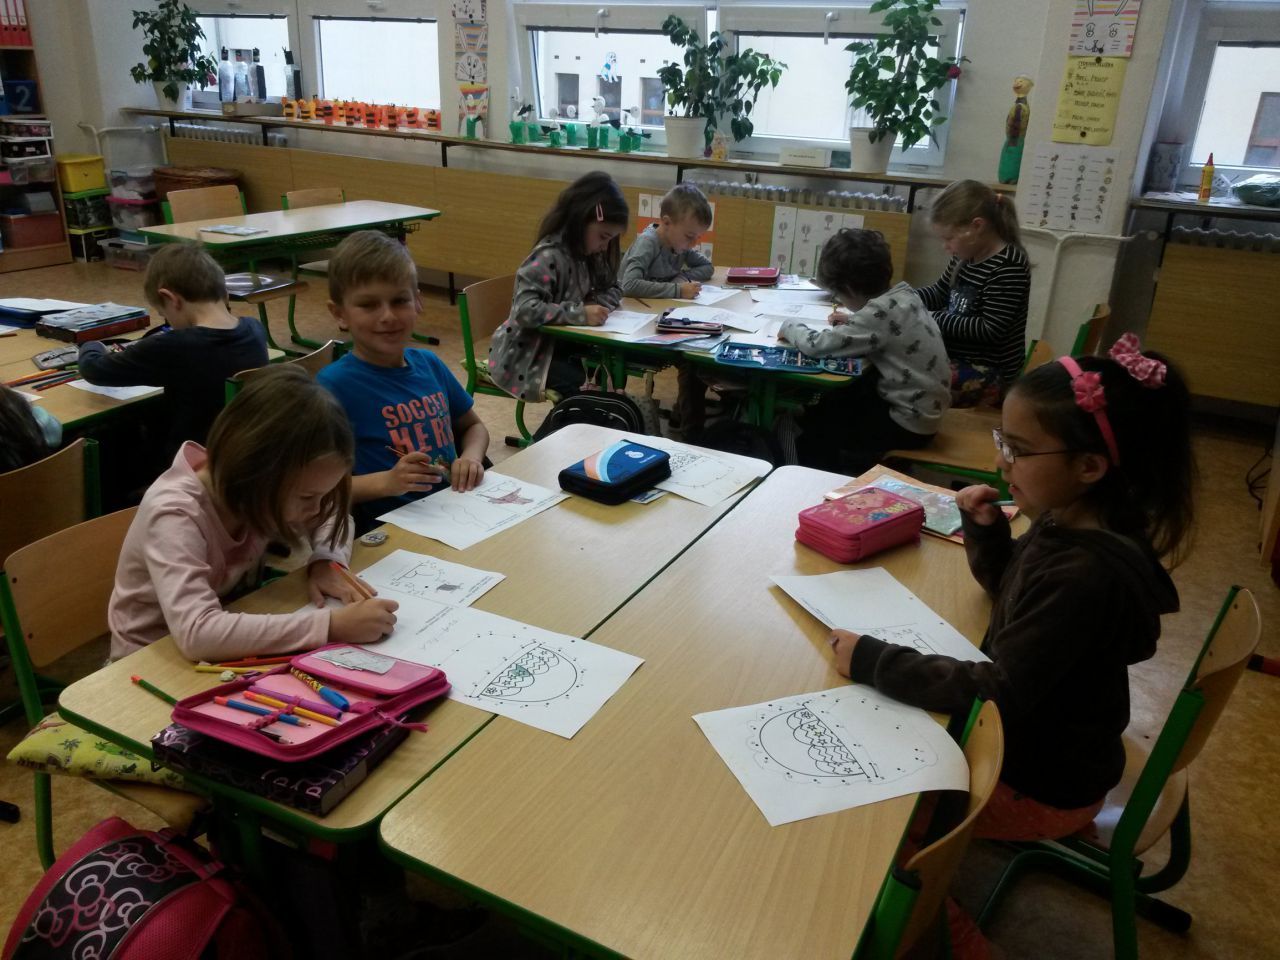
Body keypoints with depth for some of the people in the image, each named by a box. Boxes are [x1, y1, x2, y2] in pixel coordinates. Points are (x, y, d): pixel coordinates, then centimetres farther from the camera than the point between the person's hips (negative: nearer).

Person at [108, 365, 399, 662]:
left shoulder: (266, 491, -11)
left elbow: (332, 514, 6)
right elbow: (197, 633, -39)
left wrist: (327, 562, -14)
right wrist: (331, 625, -40)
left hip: (230, 650, 5)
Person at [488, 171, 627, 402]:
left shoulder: (586, 254, 3)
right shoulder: (549, 258, -23)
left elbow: (613, 289, 13)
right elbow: (525, 310, -32)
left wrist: (596, 305, -10)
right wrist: (581, 314, -34)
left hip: (558, 343, 8)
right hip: (525, 354, -8)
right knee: (584, 386, -26)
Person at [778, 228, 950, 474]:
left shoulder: (881, 312, -27)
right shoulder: (903, 293, -2)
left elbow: (817, 345, -24)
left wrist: (790, 326, -5)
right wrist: (852, 322, 5)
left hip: (909, 422, -8)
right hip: (921, 406, 8)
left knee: (813, 435, 4)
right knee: (823, 408, 17)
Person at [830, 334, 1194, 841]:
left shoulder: (1088, 575, -34)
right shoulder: (1066, 522, -7)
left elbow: (998, 691, -31)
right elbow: (1007, 587, 12)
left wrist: (874, 661, -29)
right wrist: (986, 527, -7)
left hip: (1041, 784, -8)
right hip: (1025, 731, 8)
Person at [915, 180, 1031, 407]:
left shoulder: (1009, 266, -19)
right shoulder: (966, 255, 6)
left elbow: (991, 331, -22)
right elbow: (940, 292, 19)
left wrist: (932, 319, -19)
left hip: (989, 373, -9)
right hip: (956, 358, 9)